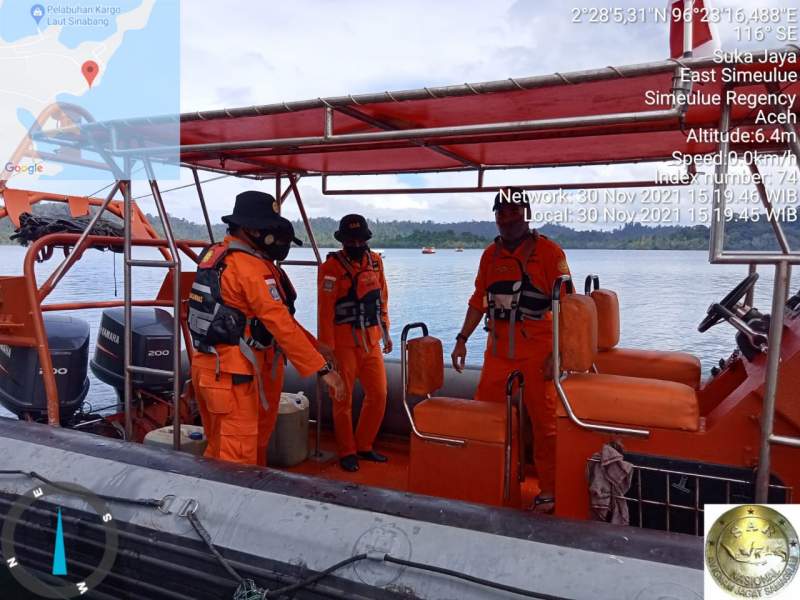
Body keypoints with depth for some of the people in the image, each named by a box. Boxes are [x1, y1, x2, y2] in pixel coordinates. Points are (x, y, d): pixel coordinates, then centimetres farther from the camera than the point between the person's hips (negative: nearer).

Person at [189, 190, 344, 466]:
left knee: (218, 448, 21)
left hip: (207, 367, 10)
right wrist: (323, 368, -18)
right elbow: (281, 324, -22)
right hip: (231, 376, -10)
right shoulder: (252, 267, -17)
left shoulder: (215, 255, 12)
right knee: (237, 458, -1)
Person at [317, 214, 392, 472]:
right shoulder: (331, 267, -11)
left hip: (372, 340, 6)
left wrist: (385, 332, 15)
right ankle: (347, 452, 21)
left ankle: (364, 445, 27)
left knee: (378, 394, 9)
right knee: (344, 399, 5)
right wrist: (326, 348, -16)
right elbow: (325, 310, -14)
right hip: (344, 342, -5)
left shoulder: (375, 261, 6)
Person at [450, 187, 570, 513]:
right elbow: (479, 301, 18)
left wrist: (558, 353, -13)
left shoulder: (548, 251, -4)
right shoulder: (491, 254, 12)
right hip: (498, 350, 5)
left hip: (537, 352, -5)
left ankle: (548, 489, 19)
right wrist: (462, 339, 13)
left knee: (544, 422, 3)